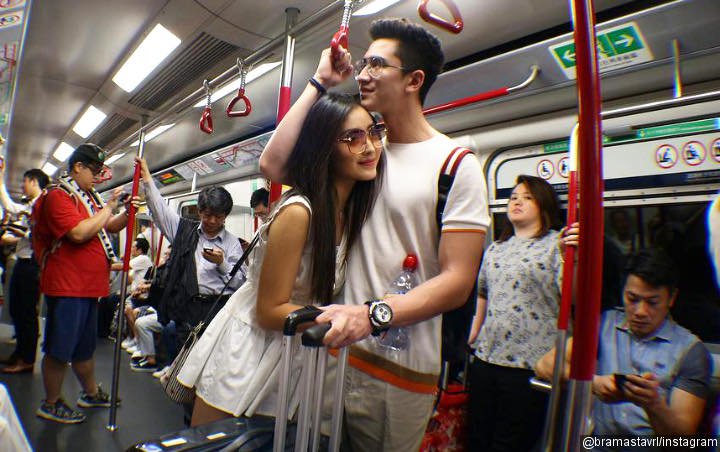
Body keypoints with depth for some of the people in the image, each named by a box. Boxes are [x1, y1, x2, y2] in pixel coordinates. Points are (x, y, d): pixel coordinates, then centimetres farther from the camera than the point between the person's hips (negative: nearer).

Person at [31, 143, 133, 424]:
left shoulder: (89, 197, 17)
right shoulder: (59, 195, -12)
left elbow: (110, 227, 24)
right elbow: (79, 233, -26)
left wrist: (128, 214, 5)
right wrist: (109, 207, -17)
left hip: (88, 285, 10)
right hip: (67, 286, -9)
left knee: (84, 345, 20)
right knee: (59, 348, 2)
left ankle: (91, 393, 34)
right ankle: (51, 404, 17)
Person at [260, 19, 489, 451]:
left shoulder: (456, 164, -8)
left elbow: (457, 282, -14)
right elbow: (273, 164, -5)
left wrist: (373, 314, -29)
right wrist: (319, 83, -1)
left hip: (401, 370, -4)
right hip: (336, 349, 5)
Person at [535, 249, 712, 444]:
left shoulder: (691, 350, 3)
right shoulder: (605, 324, 9)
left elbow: (685, 435, -2)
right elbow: (545, 365, -3)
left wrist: (653, 404, -22)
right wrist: (594, 382, -19)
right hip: (596, 442, 1)